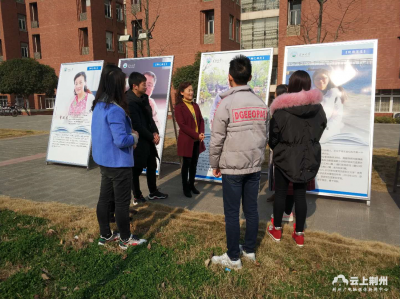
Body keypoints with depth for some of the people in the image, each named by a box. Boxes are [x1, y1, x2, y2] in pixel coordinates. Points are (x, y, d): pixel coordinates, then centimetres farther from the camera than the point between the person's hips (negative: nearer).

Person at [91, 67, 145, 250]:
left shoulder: (99, 105, 6)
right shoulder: (115, 109, -24)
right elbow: (121, 140, -28)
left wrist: (129, 133, 10)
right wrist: (134, 138, -9)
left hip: (104, 161, 9)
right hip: (118, 163, -9)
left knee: (105, 198, 17)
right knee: (122, 201, 5)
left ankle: (105, 235, 32)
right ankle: (125, 239, 21)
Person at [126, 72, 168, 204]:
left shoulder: (144, 98, 6)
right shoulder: (129, 102, -21)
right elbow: (137, 126, -22)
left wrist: (155, 132, -3)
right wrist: (152, 137, -13)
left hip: (148, 139, 9)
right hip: (138, 141, -9)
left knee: (152, 166, 18)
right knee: (136, 170, 7)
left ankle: (153, 192, 34)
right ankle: (137, 197, 23)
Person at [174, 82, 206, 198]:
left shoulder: (195, 105, 12)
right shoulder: (179, 107, -8)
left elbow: (201, 120, 10)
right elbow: (182, 125, -15)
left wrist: (201, 133, -8)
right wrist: (196, 135, -17)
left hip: (197, 140, 6)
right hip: (186, 140, -6)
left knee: (194, 163, 12)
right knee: (187, 163, 3)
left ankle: (192, 185, 25)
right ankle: (185, 187, 16)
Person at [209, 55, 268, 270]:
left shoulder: (226, 103, -12)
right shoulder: (261, 104, 5)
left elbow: (217, 139, -11)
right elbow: (264, 136, 9)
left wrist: (215, 164, 2)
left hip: (232, 167, -5)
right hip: (254, 166, 6)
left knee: (231, 213, 5)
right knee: (251, 210, 14)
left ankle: (233, 258, 16)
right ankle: (249, 250, 29)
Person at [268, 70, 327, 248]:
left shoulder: (281, 110, -17)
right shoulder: (317, 108, -4)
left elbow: (273, 137, -9)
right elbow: (320, 130, 9)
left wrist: (276, 149, 12)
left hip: (285, 157, -3)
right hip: (308, 158, 4)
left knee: (280, 193, 12)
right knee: (300, 194, 13)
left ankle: (277, 230, 27)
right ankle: (299, 234, 22)